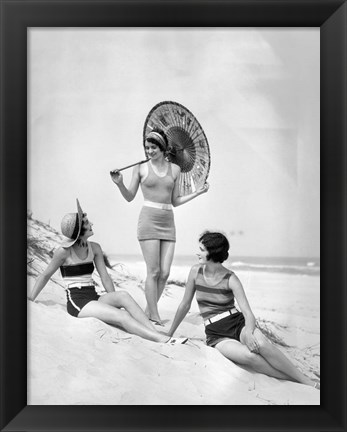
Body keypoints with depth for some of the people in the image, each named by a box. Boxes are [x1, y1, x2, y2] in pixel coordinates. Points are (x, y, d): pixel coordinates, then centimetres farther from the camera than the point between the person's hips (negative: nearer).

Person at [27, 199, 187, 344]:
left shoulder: (94, 248, 8)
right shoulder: (64, 251, -7)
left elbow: (105, 277, 6)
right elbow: (45, 275, 3)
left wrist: (114, 301, -3)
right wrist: (30, 300, 7)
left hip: (94, 298, 5)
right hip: (77, 302, -5)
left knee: (123, 295, -28)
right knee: (122, 316, -27)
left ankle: (156, 333, -35)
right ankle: (166, 341, -37)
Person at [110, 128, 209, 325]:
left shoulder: (175, 169, 11)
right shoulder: (141, 168, 4)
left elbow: (174, 201, 15)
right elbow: (130, 197, 7)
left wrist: (198, 192, 10)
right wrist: (120, 183, -10)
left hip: (168, 222, 4)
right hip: (149, 220, -3)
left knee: (165, 273, 0)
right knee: (153, 272, -6)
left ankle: (149, 312, 18)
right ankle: (155, 317, 5)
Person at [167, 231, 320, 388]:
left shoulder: (231, 279, -8)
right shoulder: (196, 271, -3)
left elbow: (249, 314, -13)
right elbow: (185, 305, 8)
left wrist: (248, 333, -35)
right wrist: (170, 333, 16)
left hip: (238, 323, 0)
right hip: (216, 335, 1)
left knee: (261, 344, -34)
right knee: (250, 356, -31)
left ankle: (307, 380, -18)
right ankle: (295, 381, -17)